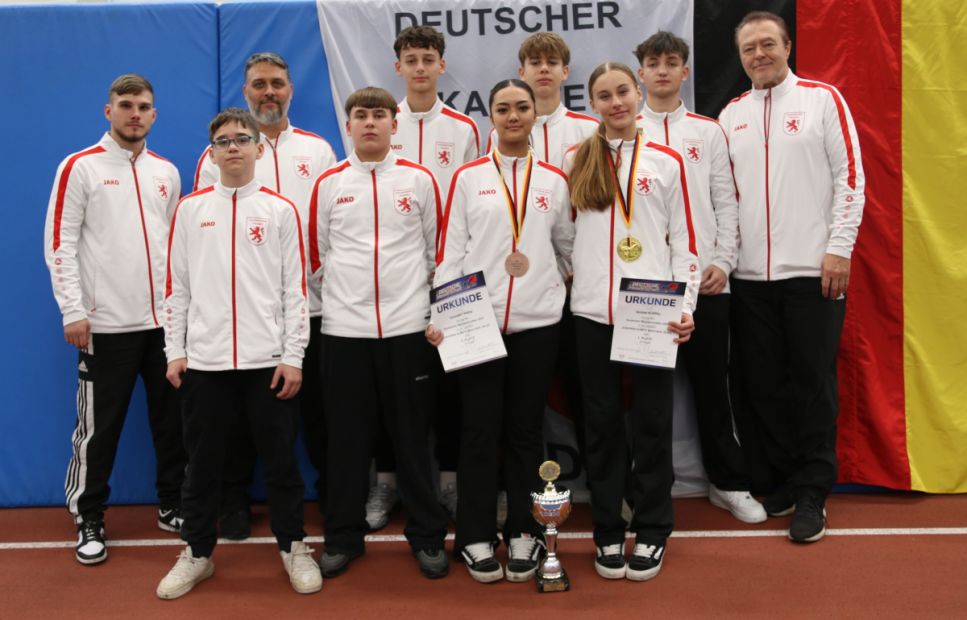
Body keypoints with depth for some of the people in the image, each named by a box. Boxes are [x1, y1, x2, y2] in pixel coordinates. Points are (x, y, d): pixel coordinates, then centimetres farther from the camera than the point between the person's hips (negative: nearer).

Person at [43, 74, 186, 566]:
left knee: (173, 419, 10)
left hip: (166, 320, 5)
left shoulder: (167, 173, 12)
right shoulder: (80, 167, -3)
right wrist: (73, 311, -12)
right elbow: (60, 243, -6)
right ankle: (89, 520, 17)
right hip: (106, 323, -4)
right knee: (99, 427, 2)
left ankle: (173, 506, 25)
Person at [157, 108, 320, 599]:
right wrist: (174, 351, 3)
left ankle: (293, 548, 22)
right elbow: (176, 285, 8)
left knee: (280, 459, 7)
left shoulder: (281, 210, 3)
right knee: (202, 461, 9)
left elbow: (295, 288, 0)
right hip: (204, 360, 1)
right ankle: (197, 553, 24)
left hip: (268, 360, -1)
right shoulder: (190, 209, 7)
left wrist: (293, 357, -5)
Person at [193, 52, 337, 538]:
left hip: (310, 300, 1)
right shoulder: (218, 152, 5)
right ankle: (234, 499, 21)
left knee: (318, 403, 8)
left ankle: (331, 490, 23)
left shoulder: (318, 149, 11)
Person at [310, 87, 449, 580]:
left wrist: (411, 290, 10)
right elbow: (316, 253, 11)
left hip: (407, 326, -1)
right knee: (347, 437, 7)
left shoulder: (419, 180, 4)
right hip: (344, 328, 1)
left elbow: (437, 249, 10)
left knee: (411, 435, 5)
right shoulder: (328, 183, 6)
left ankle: (427, 536, 18)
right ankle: (343, 536, 20)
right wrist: (344, 290, 12)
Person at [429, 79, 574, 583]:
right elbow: (450, 250, 2)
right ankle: (476, 538, 14)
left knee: (526, 430, 7)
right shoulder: (468, 177, 5)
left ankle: (524, 534, 19)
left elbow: (568, 246, 17)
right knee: (481, 428, 2)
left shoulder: (554, 180, 10)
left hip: (537, 322, 1)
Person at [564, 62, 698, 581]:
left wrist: (685, 305, -2)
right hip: (592, 311, 1)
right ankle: (607, 533, 18)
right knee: (602, 423, 6)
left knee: (651, 422, 3)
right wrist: (562, 279, 4)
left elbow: (683, 239, 5)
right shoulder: (576, 161, 9)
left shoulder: (667, 162, 7)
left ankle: (651, 531, 17)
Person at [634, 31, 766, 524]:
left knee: (711, 383, 7)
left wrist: (723, 261, -3)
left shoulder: (708, 131, 10)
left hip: (703, 278, 1)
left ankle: (728, 483, 18)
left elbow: (726, 202, 7)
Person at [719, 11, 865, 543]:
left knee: (813, 382, 0)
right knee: (762, 384, 8)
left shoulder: (823, 99, 1)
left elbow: (849, 176, -3)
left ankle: (812, 493, 10)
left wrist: (839, 249, -10)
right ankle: (779, 482, 22)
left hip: (813, 271, -4)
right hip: (750, 275, 4)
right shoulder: (731, 115, 13)